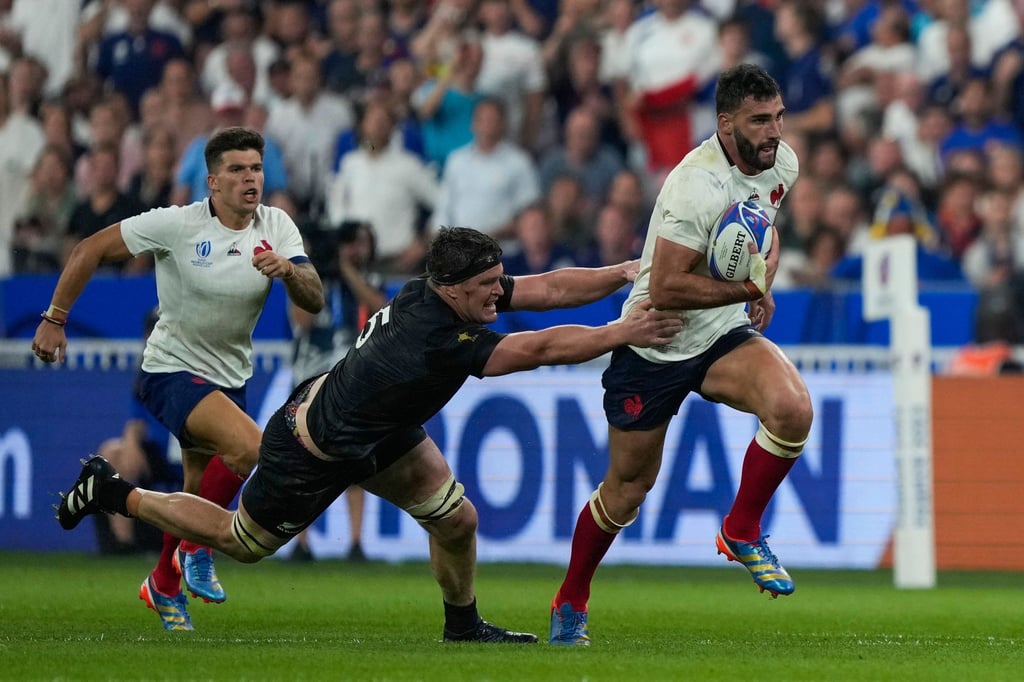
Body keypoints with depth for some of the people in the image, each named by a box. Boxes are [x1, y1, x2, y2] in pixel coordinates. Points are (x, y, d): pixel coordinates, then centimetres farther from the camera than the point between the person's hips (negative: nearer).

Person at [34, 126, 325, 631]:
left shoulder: (276, 227, -5)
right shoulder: (177, 224, -18)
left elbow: (314, 301, -13)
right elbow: (89, 250, -11)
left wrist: (288, 269, -34)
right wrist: (54, 319, -11)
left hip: (229, 376, 6)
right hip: (172, 372, -6)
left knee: (200, 493, 15)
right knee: (249, 445, -28)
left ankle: (163, 584, 40)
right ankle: (195, 549, -9)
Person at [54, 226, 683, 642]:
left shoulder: (439, 291, -16)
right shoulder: (440, 343, -40)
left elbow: (547, 289, -12)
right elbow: (543, 348, -39)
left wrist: (624, 273, -20)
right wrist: (624, 333, -33)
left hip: (380, 429, 8)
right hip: (315, 451, -8)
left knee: (457, 518, 2)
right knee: (240, 542, 12)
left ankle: (463, 623, 27)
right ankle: (113, 494, 26)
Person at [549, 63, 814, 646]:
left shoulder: (782, 163, -3)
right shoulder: (700, 184, -28)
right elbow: (665, 288, -29)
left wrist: (764, 275, 0)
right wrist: (747, 289, -23)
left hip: (725, 336, 5)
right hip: (655, 344, -5)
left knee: (793, 409, -25)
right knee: (629, 487, 6)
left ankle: (743, 532, -1)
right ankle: (571, 602, 30)